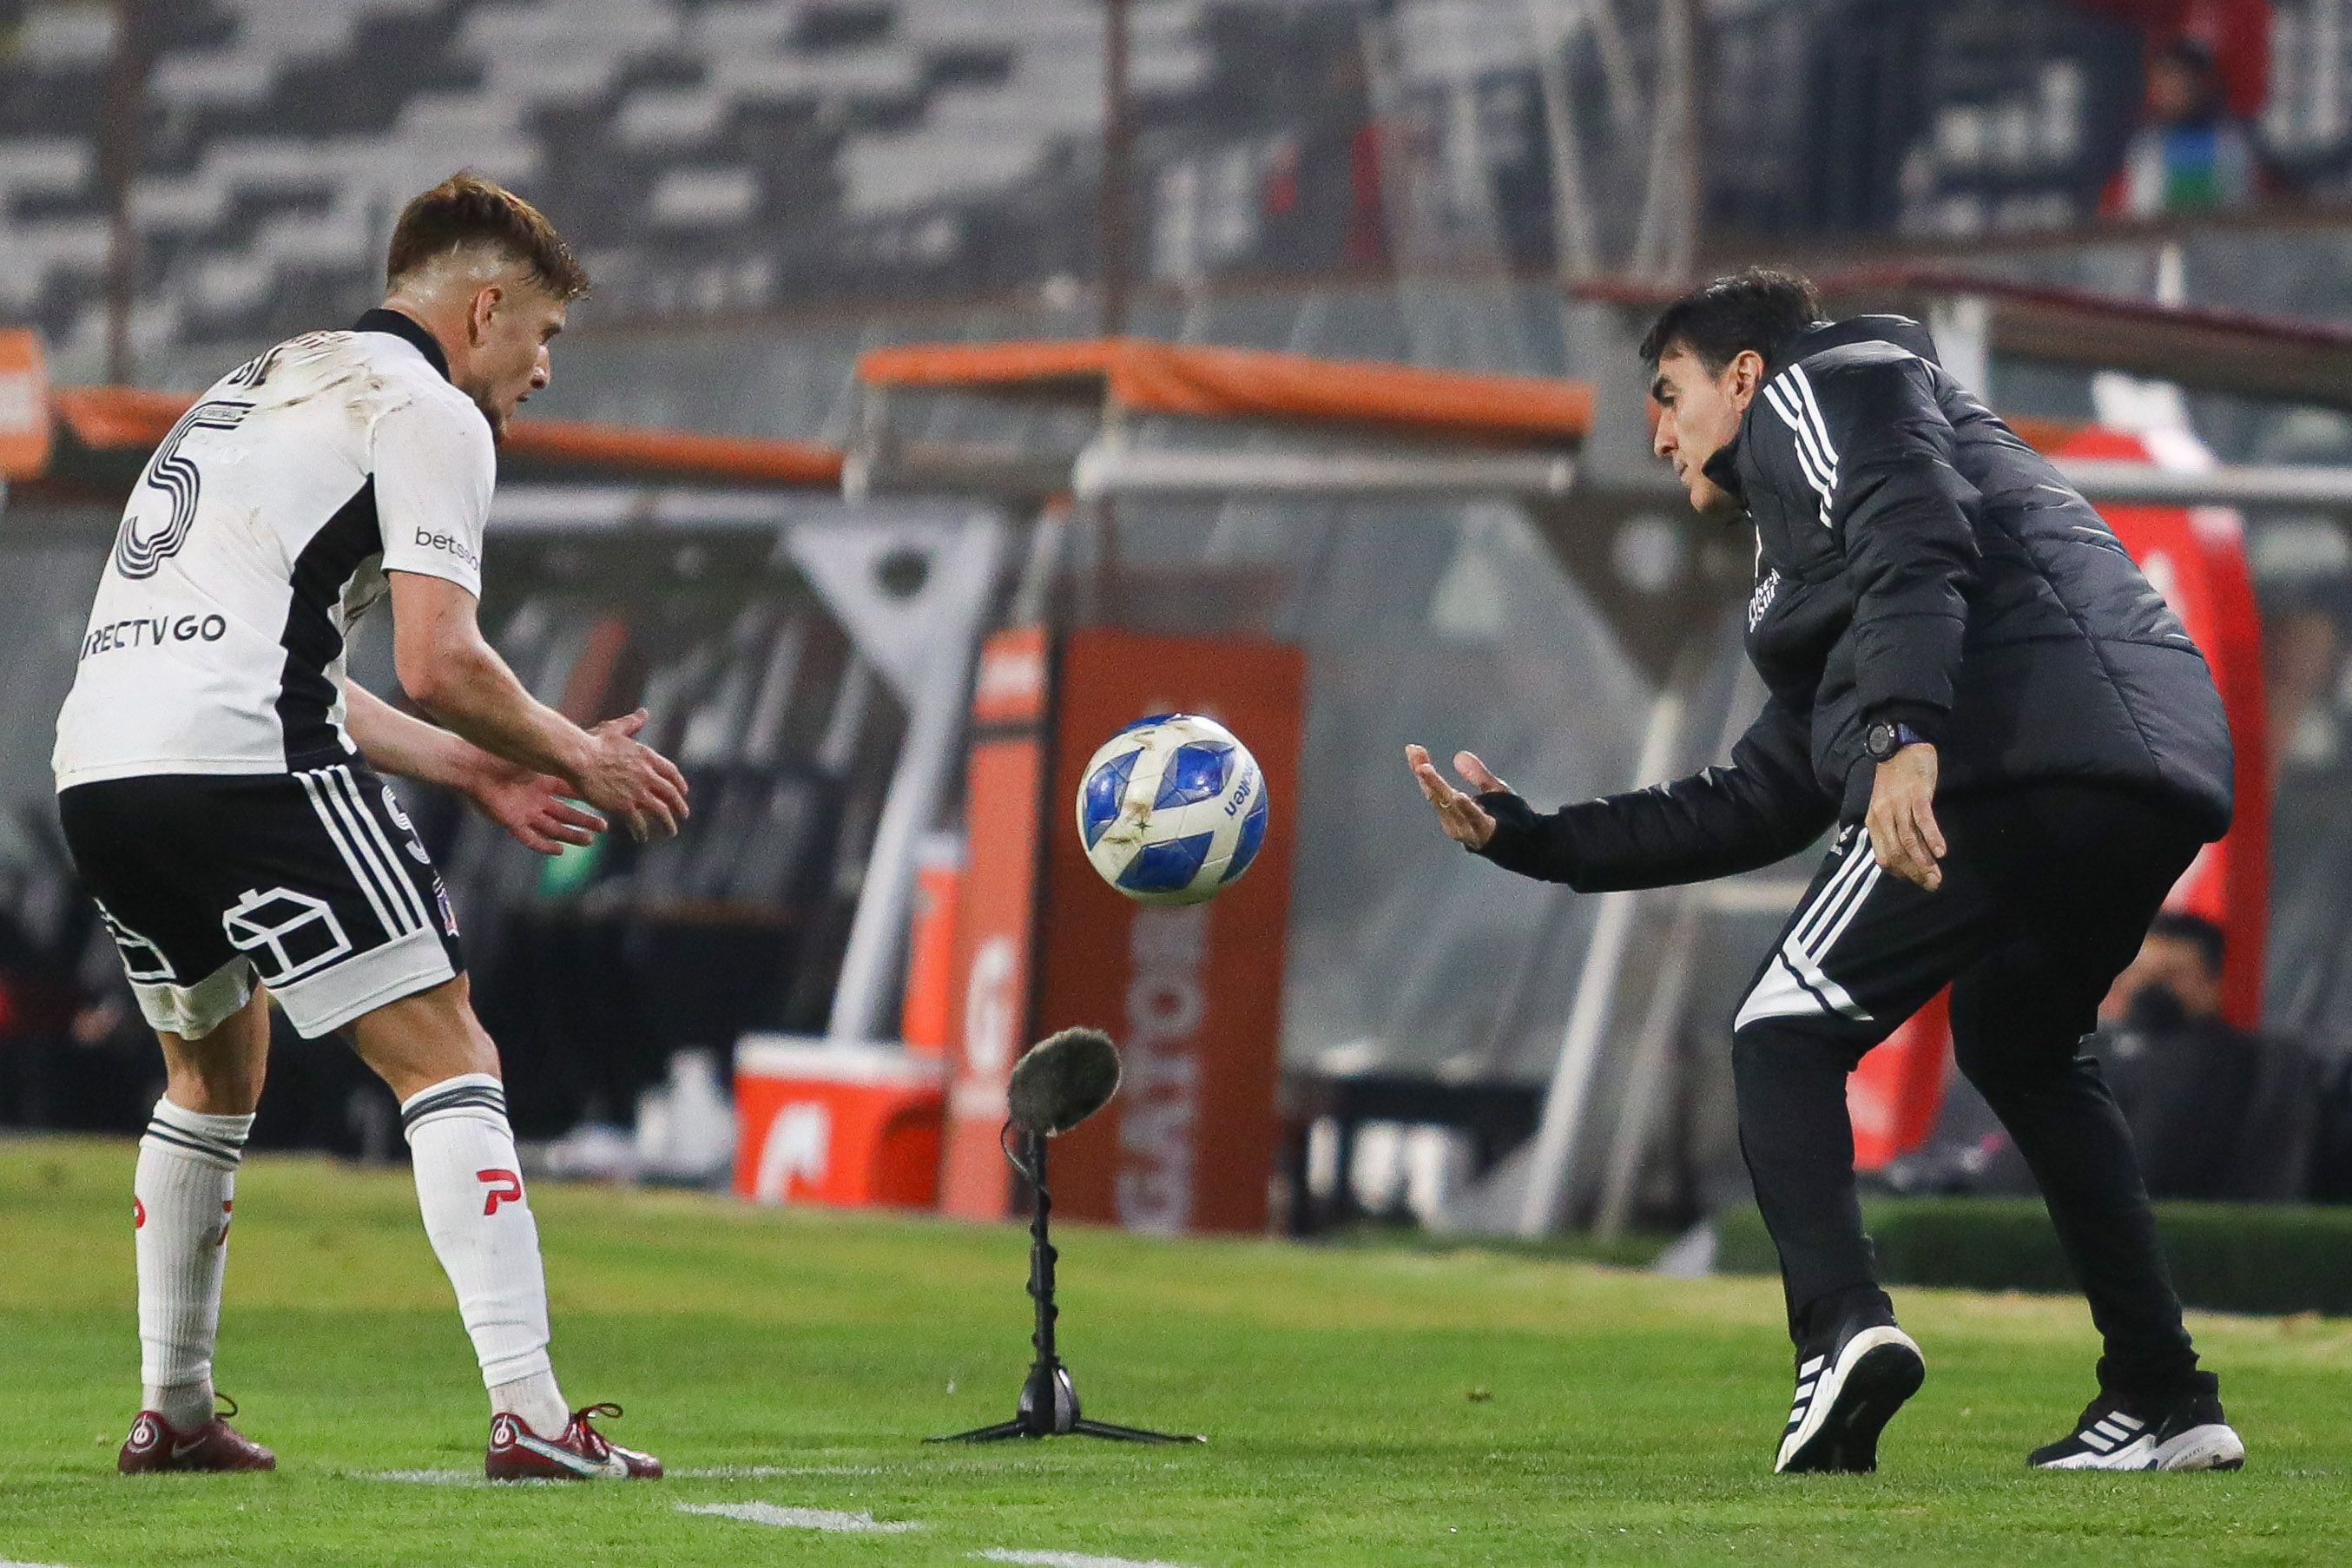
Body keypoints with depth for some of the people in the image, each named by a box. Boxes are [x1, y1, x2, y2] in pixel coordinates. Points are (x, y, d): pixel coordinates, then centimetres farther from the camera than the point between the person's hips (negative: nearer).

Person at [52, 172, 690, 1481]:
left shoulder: (266, 384, 29)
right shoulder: (428, 413, 1)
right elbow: (439, 663, -10)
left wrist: (476, 769, 29)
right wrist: (575, 756, 7)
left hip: (97, 762, 9)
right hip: (240, 764, -9)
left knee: (216, 1075, 28)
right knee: (450, 1062, -5)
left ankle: (172, 1412, 30)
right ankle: (529, 1413, -14)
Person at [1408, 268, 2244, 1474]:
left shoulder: (1822, 382, 13)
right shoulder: (1807, 533, 38)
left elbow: (1919, 530, -10)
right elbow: (1758, 806, 37)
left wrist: (1905, 733, -24)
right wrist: (1526, 839, 39)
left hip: (2021, 747, -9)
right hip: (2165, 768, 9)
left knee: (1787, 1032, 0)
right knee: (2015, 1047, 29)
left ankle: (1841, 1322, -23)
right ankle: (2162, 1401, 20)